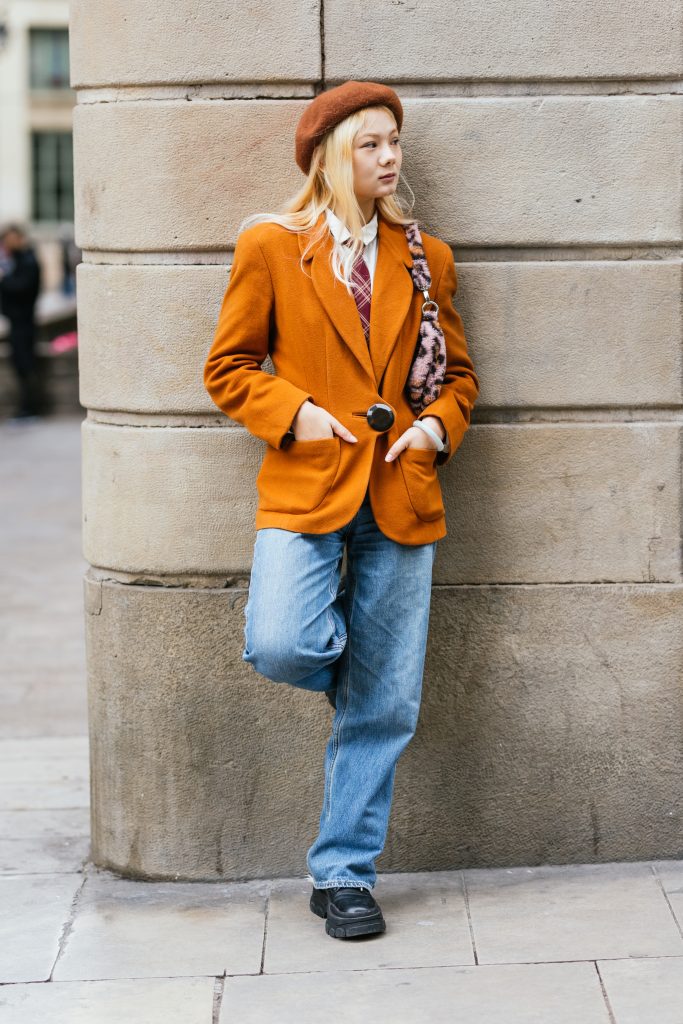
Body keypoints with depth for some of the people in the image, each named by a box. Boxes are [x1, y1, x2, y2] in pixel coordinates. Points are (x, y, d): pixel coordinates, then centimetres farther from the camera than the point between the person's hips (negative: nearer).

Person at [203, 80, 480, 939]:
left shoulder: (426, 257, 12)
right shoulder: (270, 247, 3)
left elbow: (459, 372, 19)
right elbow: (227, 368, 5)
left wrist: (438, 425, -1)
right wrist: (296, 415, -10)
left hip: (402, 496, 3)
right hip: (306, 484, -2)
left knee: (384, 706, 2)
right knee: (280, 647, -26)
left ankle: (344, 873, 15)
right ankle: (346, 662, 12)